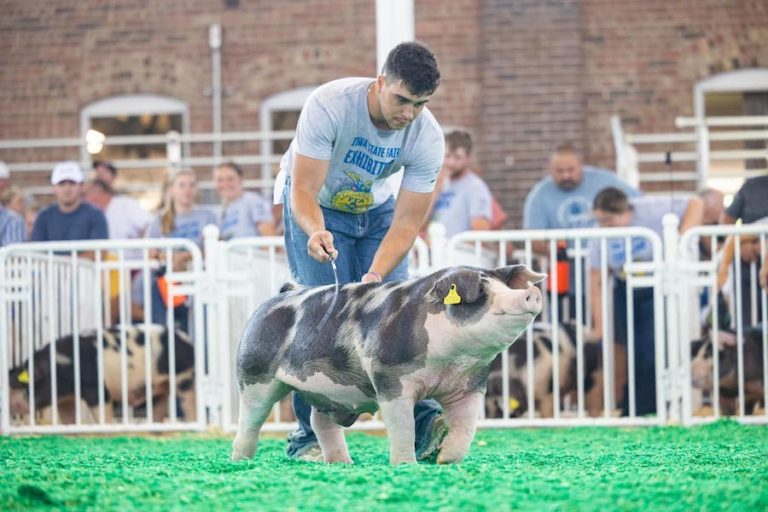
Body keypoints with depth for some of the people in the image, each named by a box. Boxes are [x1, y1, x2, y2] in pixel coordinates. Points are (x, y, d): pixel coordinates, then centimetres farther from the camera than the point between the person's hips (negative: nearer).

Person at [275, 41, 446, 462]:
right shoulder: (328, 105, -34)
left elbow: (406, 223, -24)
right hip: (316, 207, -3)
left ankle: (423, 425, -16)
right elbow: (303, 191, -32)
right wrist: (315, 232, -54)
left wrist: (375, 276, -40)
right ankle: (311, 436, -11)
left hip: (376, 209, 3)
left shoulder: (427, 137, -25)